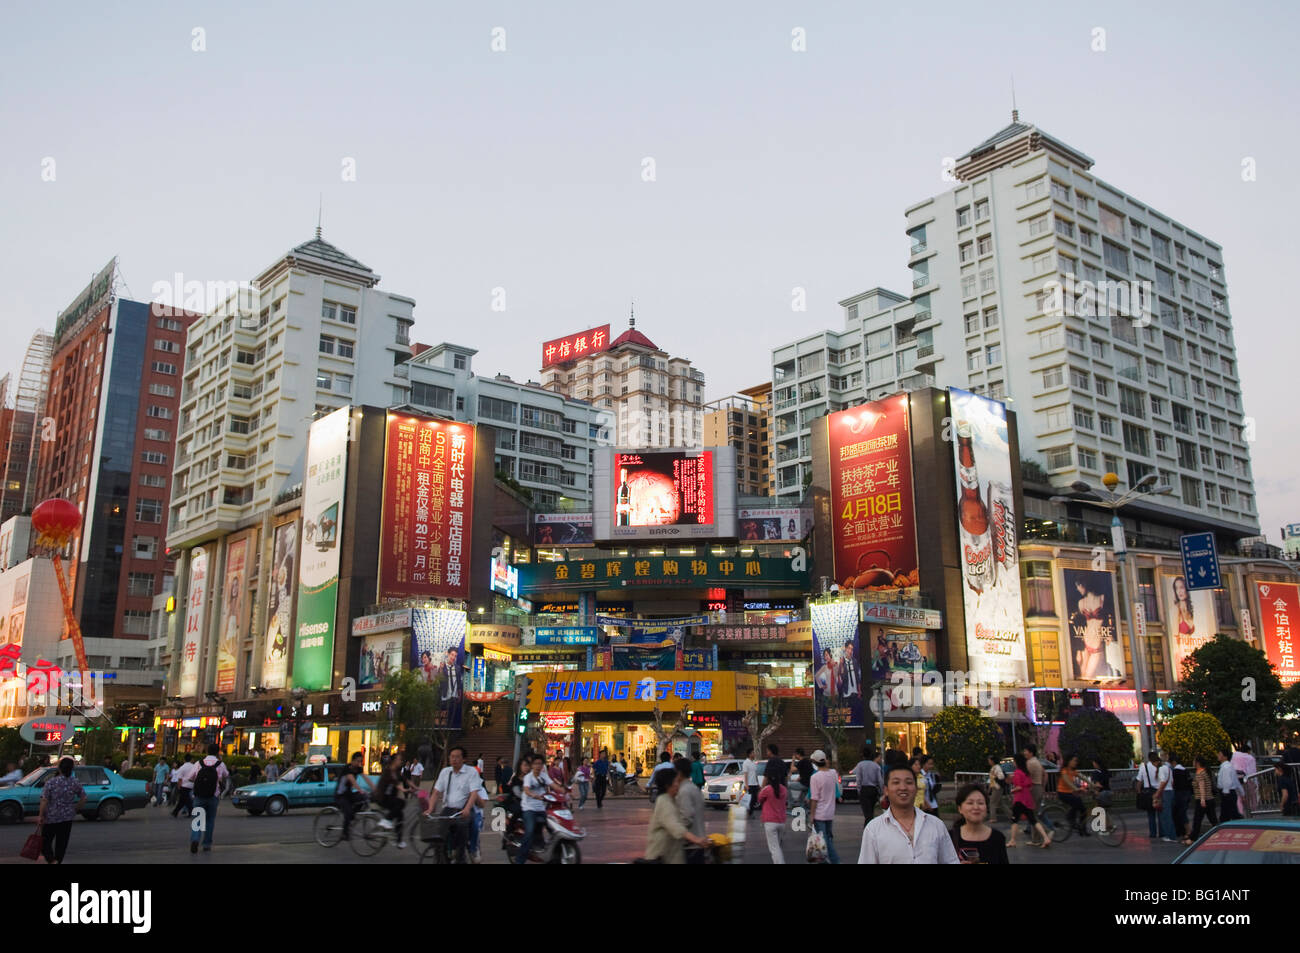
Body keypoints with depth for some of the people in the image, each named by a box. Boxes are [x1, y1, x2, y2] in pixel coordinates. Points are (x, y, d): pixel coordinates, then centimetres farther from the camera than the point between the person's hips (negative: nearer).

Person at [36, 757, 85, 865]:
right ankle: (58, 861, 13)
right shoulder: (75, 783, -1)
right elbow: (83, 799, 3)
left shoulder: (50, 782, -11)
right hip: (67, 817, 3)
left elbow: (44, 800, -15)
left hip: (50, 817, -3)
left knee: (46, 841, 8)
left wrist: (40, 815, -8)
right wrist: (75, 809, 17)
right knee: (62, 843, 12)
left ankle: (51, 860, -11)